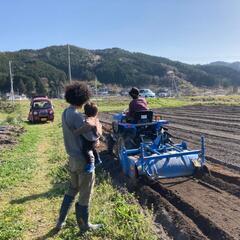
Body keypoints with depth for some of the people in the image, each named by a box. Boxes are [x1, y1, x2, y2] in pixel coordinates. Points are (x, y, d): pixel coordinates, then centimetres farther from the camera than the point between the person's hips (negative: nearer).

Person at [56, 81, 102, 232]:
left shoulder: (66, 113, 4)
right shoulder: (76, 115, -25)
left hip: (73, 158, 9)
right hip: (84, 159, -9)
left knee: (72, 189, 26)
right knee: (85, 194, 11)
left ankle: (61, 221, 35)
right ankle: (84, 225, 30)